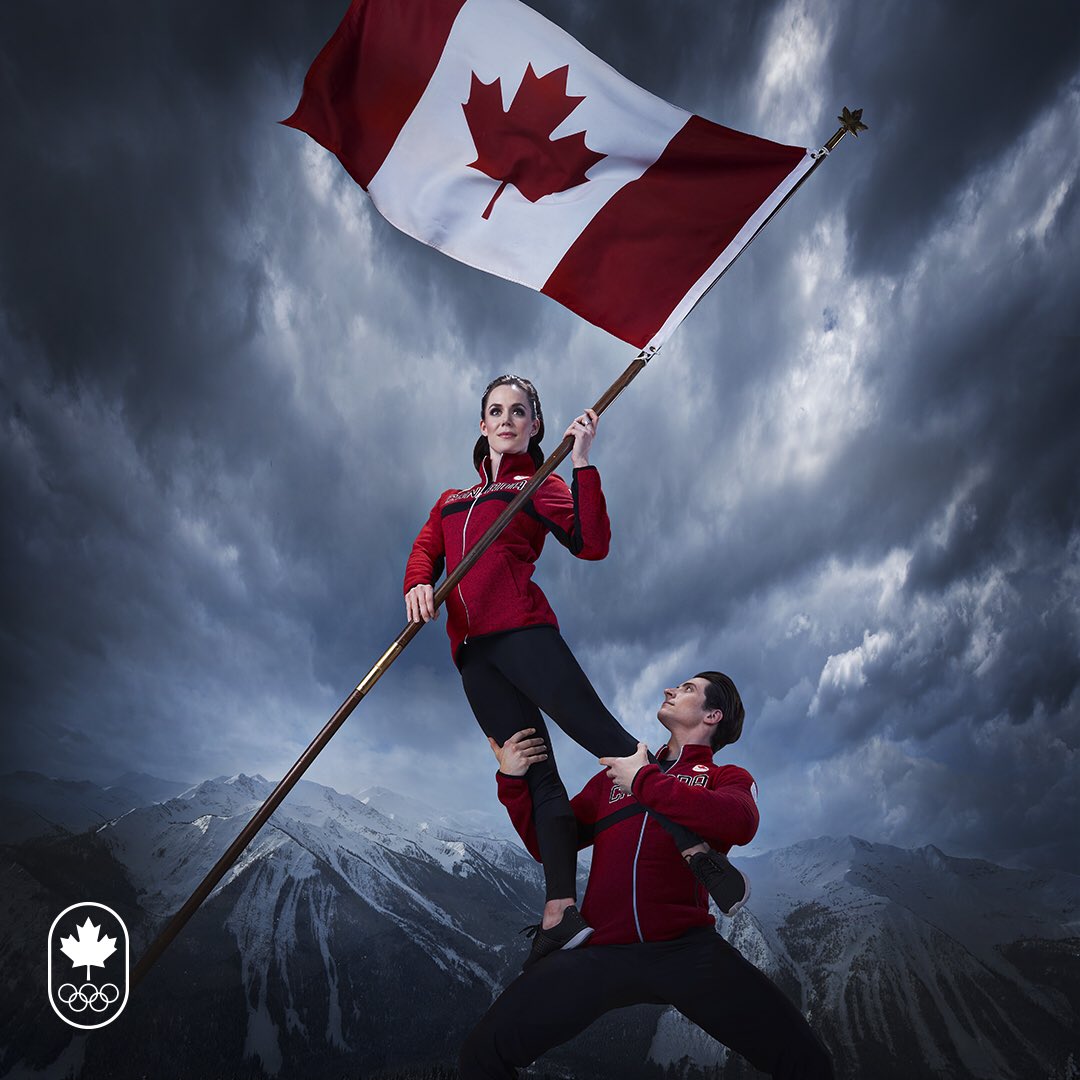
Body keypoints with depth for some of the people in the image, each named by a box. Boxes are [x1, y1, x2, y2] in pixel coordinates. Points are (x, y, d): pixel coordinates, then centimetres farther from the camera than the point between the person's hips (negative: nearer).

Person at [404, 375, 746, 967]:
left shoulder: (539, 484, 14)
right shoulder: (451, 500, 30)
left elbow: (591, 544, -3)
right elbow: (424, 551, 14)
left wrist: (582, 461, -6)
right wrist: (417, 584, -9)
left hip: (521, 630, -4)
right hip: (470, 650, 4)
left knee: (606, 736, -15)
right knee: (536, 773, -4)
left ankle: (702, 854, -13)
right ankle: (560, 913, -12)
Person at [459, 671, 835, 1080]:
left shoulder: (727, 777, 14)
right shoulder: (615, 774, 23)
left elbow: (740, 823, -11)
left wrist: (644, 780, -6)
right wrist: (513, 781, 6)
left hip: (689, 950, -2)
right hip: (601, 953, 2)